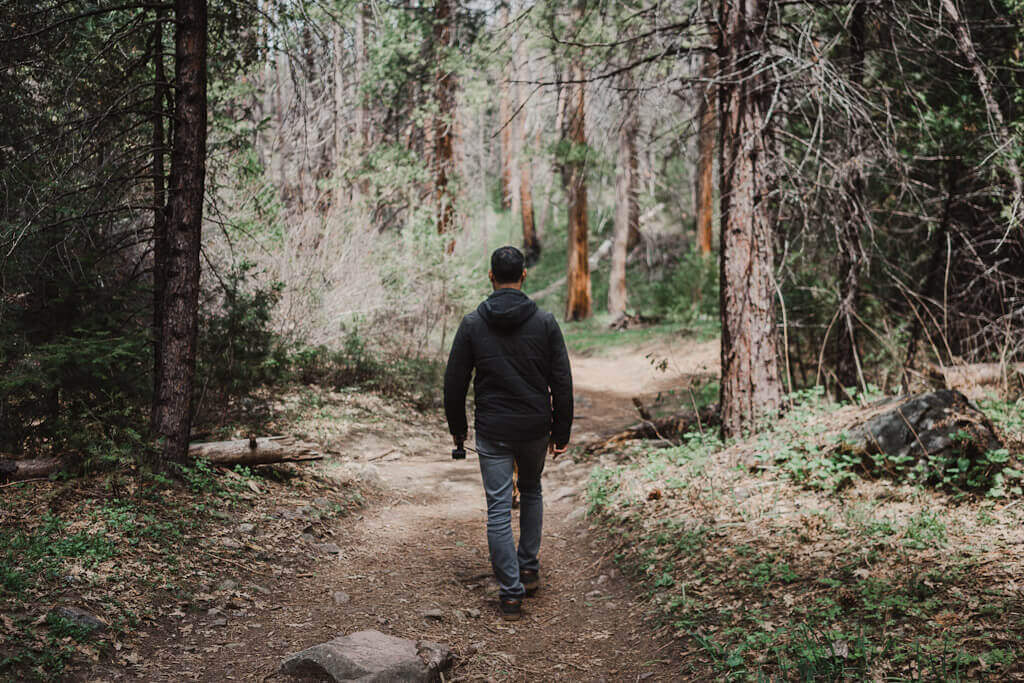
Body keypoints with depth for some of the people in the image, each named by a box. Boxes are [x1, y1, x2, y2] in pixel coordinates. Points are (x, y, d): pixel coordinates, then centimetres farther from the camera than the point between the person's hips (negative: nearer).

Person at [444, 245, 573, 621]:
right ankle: (529, 568, 30)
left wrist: (457, 430, 12)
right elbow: (562, 383, -3)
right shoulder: (544, 322, -4)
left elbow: (454, 382, -1)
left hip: (492, 432, -1)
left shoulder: (473, 323, -4)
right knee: (531, 491, 25)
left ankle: (511, 593, 1)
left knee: (498, 509, 2)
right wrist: (562, 433, 5)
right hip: (535, 428, 1)